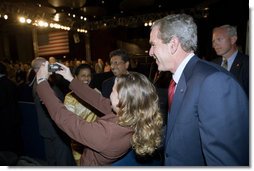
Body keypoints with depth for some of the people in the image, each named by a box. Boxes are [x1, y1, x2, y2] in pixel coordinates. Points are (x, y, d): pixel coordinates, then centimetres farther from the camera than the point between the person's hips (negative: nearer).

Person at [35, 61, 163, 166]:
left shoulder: (107, 132, -41)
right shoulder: (133, 118, -19)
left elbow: (61, 116, -32)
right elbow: (100, 101, -10)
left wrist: (42, 81, -20)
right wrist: (71, 79, -6)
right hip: (107, 161, 5)